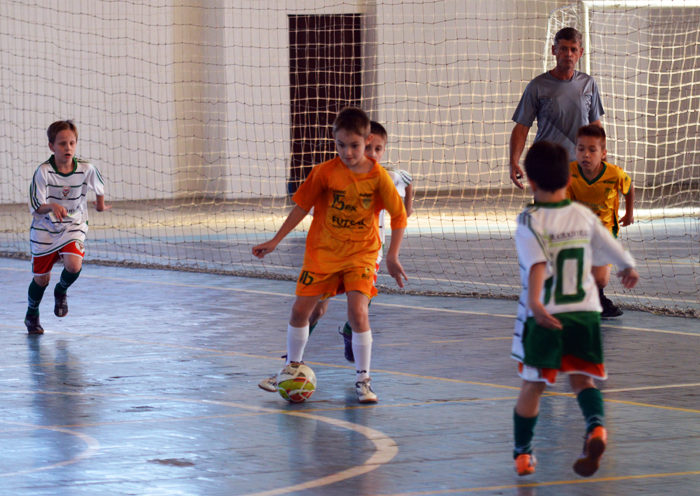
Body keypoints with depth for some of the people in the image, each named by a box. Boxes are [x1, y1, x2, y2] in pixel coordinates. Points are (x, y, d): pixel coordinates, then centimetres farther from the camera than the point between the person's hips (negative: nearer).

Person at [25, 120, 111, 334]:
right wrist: (52, 206, -40)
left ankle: (61, 291, 13)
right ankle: (32, 315, 36)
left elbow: (99, 187, 10)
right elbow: (36, 207, -21)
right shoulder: (43, 172, -20)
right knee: (41, 278, 6)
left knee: (74, 265, -24)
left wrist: (100, 204, 24)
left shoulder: (86, 169, -14)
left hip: (74, 227, 1)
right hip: (44, 230, -1)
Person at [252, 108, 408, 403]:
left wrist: (392, 255, -9)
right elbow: (302, 207, 1)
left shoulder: (378, 176, -12)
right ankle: (292, 366, 27)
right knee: (300, 309, 4)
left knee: (358, 312, -17)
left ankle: (363, 379, -3)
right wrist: (275, 241, 2)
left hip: (360, 254, -2)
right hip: (322, 251, 2)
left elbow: (398, 215, -4)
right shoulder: (325, 172, -10)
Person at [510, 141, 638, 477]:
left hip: (545, 317, -3)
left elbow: (537, 263, -27)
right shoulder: (584, 216, 3)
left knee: (532, 386, 10)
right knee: (582, 379, 12)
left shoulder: (529, 221, -11)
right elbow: (613, 250, 14)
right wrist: (629, 269, 35)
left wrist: (534, 301, -39)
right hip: (585, 311, 3)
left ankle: (522, 454, 21)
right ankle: (596, 427, -17)